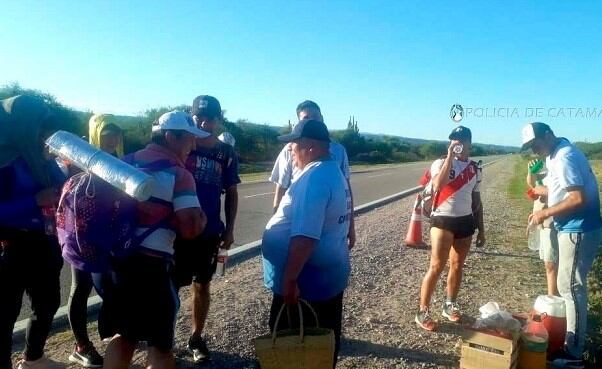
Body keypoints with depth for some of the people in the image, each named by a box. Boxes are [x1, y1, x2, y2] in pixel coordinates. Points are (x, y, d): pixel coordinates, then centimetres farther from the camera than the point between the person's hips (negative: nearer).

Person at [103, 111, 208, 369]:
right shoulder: (178, 174, -10)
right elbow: (191, 228, -18)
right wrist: (202, 220, 1)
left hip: (116, 257, 7)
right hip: (152, 263, -7)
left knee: (123, 334, 22)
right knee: (160, 343, 10)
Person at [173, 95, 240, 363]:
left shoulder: (226, 153, 1)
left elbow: (231, 193, 7)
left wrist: (229, 229, 2)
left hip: (209, 231, 2)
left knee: (202, 285, 13)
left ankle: (196, 338, 29)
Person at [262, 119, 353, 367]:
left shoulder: (314, 178, -24)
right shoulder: (333, 172, 10)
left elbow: (304, 237, -31)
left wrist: (289, 280, -27)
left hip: (307, 282, -10)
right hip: (328, 276, 10)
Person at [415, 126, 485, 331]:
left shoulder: (475, 169, 9)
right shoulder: (440, 163, -6)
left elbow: (476, 201, 16)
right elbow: (438, 185, -28)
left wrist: (481, 229, 14)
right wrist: (450, 156, -24)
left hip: (465, 221, 5)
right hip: (443, 219, -5)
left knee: (457, 265, 13)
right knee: (436, 266, -7)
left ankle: (450, 305, 29)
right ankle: (422, 312, 1)